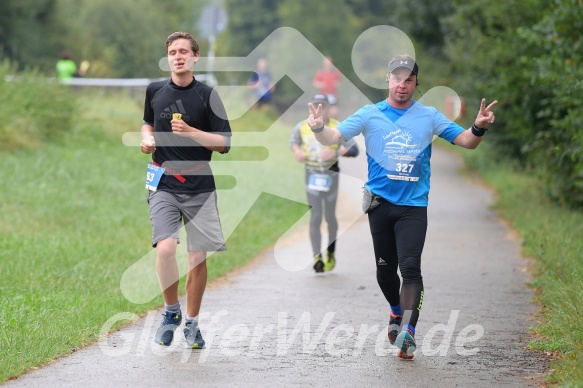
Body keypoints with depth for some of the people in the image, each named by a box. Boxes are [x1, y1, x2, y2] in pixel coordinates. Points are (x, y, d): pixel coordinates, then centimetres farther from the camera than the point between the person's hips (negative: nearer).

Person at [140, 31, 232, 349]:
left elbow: (224, 144, -4)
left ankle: (191, 322, 20)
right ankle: (171, 311, 2)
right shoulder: (155, 91, 8)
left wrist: (190, 131, -16)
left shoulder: (207, 96, -1)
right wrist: (147, 138, 6)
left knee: (198, 257, 2)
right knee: (165, 248, -20)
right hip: (163, 184, 1)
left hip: (199, 188, -1)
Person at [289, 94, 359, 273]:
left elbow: (354, 150, -10)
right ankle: (317, 257, -10)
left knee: (330, 216, 8)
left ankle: (330, 253, 29)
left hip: (330, 175, -1)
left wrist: (335, 152, -26)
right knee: (315, 217, -6)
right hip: (311, 175, 1)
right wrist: (297, 151, -2)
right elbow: (293, 140, 20)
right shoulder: (302, 126, 1)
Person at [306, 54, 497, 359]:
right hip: (380, 202, 2)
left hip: (414, 205, -1)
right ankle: (397, 311, 37)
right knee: (385, 269, 9)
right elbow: (334, 137, -2)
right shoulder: (369, 115, 4)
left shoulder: (429, 116, 5)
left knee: (410, 266, -16)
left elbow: (466, 141, 3)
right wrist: (319, 128, -24)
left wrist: (478, 128, -19)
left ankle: (407, 330, -20)